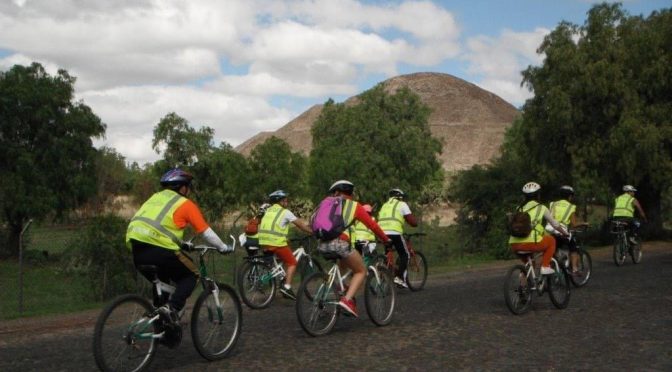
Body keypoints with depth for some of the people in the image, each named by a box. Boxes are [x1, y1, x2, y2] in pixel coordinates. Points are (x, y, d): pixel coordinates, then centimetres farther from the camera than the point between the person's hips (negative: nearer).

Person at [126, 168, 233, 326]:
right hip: (159, 249, -6)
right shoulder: (186, 204, 8)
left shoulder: (155, 197, 26)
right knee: (190, 275, 13)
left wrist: (181, 243, 48)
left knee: (160, 283, 28)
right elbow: (206, 232, 10)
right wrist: (224, 247, 25)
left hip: (136, 246, 7)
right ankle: (171, 308, -9)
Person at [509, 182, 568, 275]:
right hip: (531, 243, -5)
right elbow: (555, 224, 19)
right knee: (551, 240, 22)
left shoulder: (520, 208, 22)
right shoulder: (541, 208, 11)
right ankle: (545, 266, 13)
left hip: (514, 244, 5)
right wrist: (565, 233, 38)